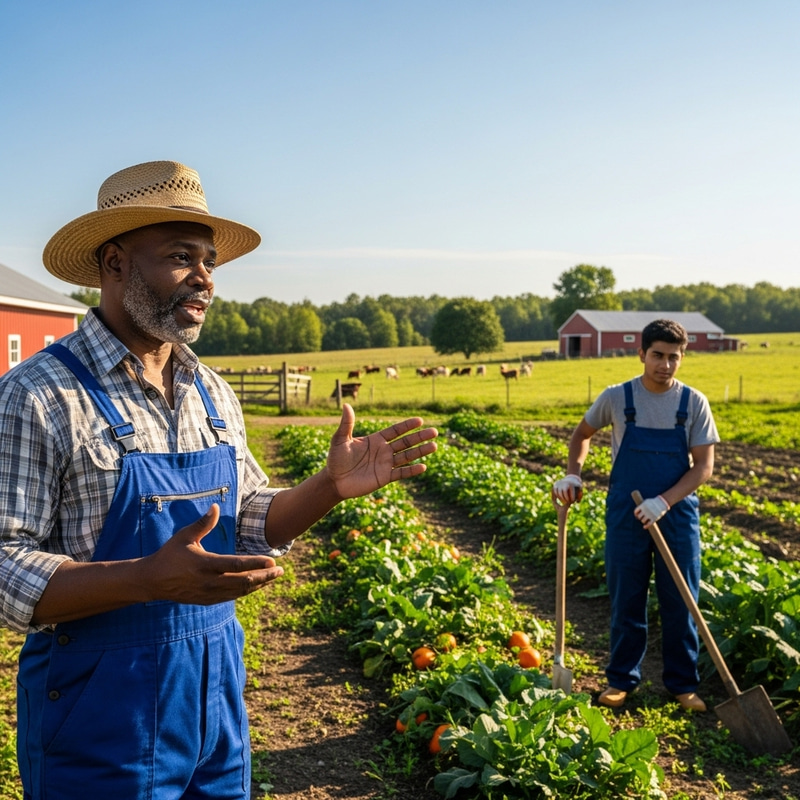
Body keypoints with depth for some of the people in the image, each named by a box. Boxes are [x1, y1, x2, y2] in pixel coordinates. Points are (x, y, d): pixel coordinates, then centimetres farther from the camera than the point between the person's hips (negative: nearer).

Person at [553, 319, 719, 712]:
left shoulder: (694, 403, -5)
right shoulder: (616, 398, -4)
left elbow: (703, 466, -6)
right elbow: (582, 433, 13)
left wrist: (664, 502, -19)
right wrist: (573, 474, -2)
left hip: (677, 515, 0)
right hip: (626, 516, 0)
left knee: (679, 604, 8)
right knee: (626, 602, 9)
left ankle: (683, 684, 23)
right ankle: (621, 680, 23)